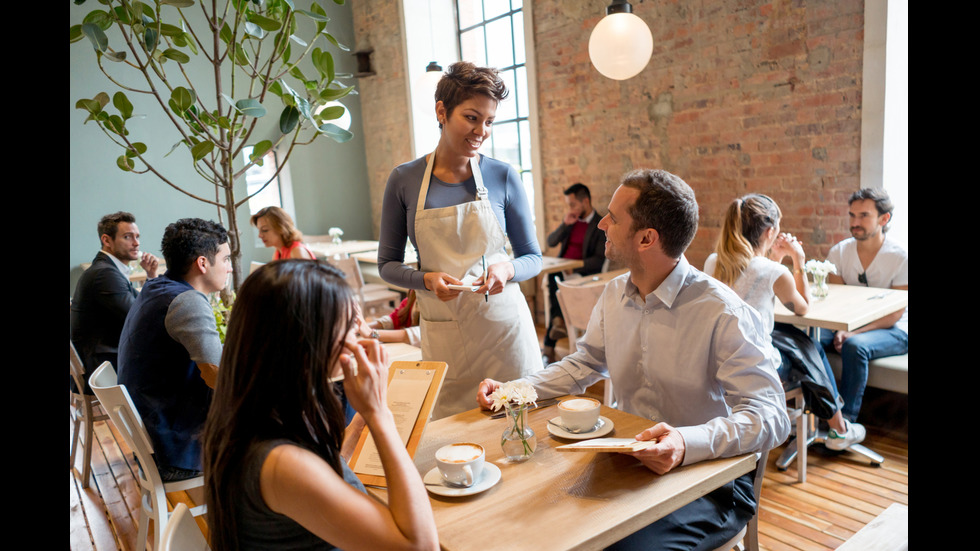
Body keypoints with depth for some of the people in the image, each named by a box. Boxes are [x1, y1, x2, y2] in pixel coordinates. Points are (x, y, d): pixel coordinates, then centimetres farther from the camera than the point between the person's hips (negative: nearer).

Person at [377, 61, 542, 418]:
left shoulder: (503, 177, -1)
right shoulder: (404, 181, -1)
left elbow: (533, 258, 6)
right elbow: (388, 264, 5)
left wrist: (507, 269, -16)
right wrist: (427, 279, -14)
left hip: (504, 325, 0)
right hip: (442, 332, 0)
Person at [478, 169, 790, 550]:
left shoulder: (723, 314, -20)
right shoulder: (615, 295, 3)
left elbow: (769, 416, -24)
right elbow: (584, 363, 15)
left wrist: (688, 444, -42)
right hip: (632, 463, 6)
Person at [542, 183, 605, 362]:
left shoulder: (601, 225, -4)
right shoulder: (571, 220, 16)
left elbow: (598, 260, -12)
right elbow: (551, 242, 11)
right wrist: (565, 224, -3)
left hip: (583, 273, -5)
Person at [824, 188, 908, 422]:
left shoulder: (900, 257, -11)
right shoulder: (839, 252, 1)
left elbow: (894, 314, -13)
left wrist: (854, 333, -26)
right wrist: (840, 330, -19)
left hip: (893, 331, -4)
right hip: (848, 324, 4)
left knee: (855, 346, -36)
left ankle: (846, 419, -24)